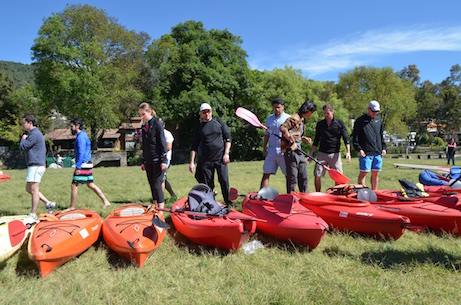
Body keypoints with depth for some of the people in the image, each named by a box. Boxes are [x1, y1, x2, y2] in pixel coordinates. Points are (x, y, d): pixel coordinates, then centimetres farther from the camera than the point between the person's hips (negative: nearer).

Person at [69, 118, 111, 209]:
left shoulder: (81, 137, -13)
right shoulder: (83, 135, 18)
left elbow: (81, 153, -21)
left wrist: (78, 167, -23)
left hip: (83, 165, -10)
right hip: (87, 164, 10)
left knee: (74, 185, -2)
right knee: (90, 184, 11)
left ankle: (72, 207, 6)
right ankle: (106, 201, 11)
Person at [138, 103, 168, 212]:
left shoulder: (157, 124, -6)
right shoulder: (144, 126, 15)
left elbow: (162, 143, -10)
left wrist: (163, 160, -15)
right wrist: (143, 161, 17)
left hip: (158, 160, -7)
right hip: (148, 161, 7)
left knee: (157, 185, -9)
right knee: (152, 185, 10)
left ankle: (161, 210, -4)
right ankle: (155, 207, 19)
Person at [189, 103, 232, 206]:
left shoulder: (219, 122, 7)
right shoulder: (199, 128, 9)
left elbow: (228, 138, 7)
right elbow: (194, 146, 9)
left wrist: (226, 153, -3)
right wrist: (192, 162, 2)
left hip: (221, 158, -1)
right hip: (205, 161, 1)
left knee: (224, 182, -2)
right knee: (207, 185, 3)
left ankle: (229, 202, 14)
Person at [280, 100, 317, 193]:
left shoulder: (302, 120, 19)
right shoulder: (294, 118, -11)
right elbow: (283, 128, -23)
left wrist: (304, 138, 12)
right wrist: (292, 142, -23)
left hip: (298, 151, 10)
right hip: (291, 151, -10)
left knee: (303, 177, 13)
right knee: (292, 178, -3)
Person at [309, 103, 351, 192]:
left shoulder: (340, 123, 2)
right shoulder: (320, 124, 8)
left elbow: (346, 139, 0)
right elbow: (316, 141, 13)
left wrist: (348, 152, -14)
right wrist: (311, 154, 7)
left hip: (335, 154, -1)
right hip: (322, 153, 1)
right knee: (317, 176, -3)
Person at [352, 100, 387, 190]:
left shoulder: (379, 120, 16)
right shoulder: (360, 120, -1)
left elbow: (382, 136, 24)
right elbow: (355, 137, -3)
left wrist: (383, 148, 13)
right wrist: (359, 149, -11)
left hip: (378, 152, 5)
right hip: (365, 152, -5)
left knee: (375, 173, 9)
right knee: (363, 173, -5)